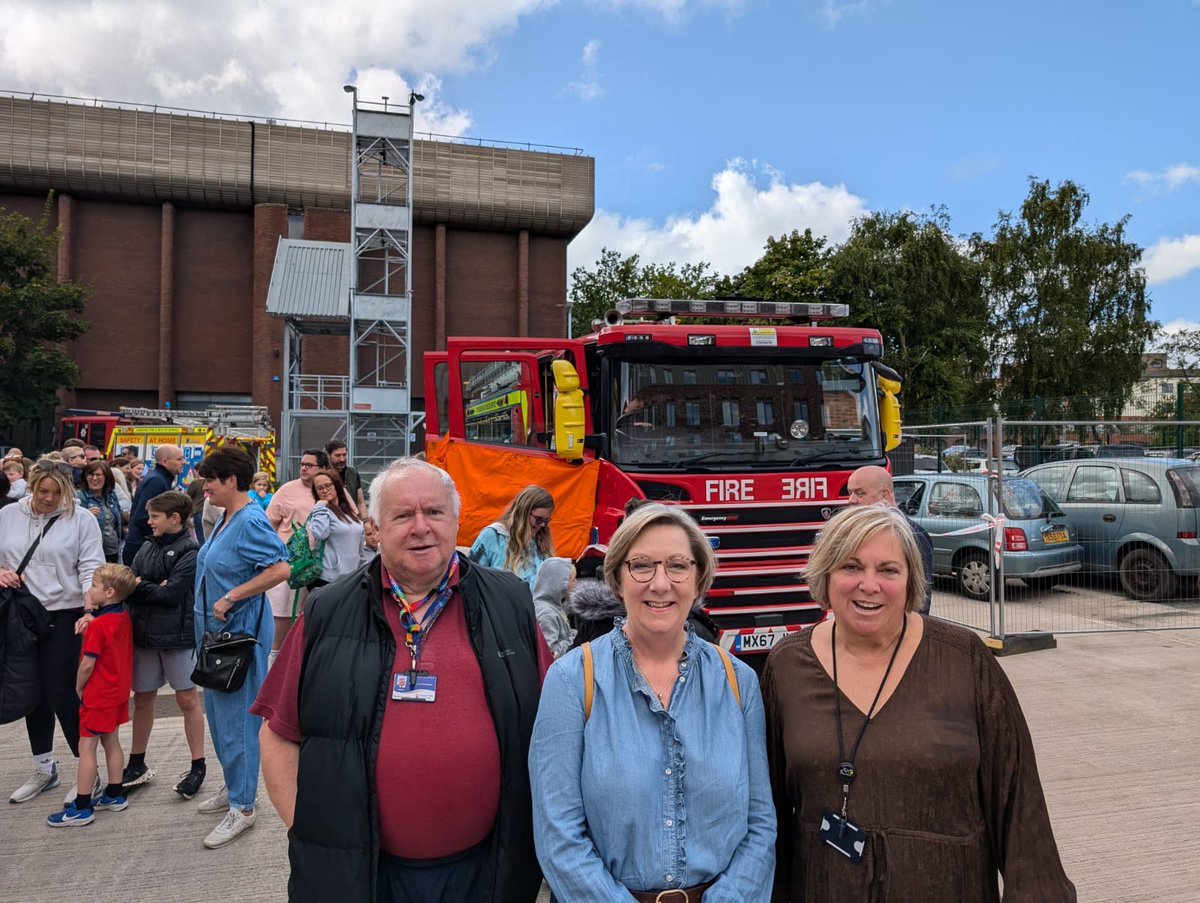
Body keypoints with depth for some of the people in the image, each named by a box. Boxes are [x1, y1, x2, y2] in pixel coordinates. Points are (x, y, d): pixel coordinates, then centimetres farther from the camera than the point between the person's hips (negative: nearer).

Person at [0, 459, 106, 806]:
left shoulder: (81, 520, -6)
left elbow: (91, 568, -10)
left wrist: (91, 611, -23)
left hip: (64, 618, -5)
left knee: (62, 694, -5)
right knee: (33, 694, 14)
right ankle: (44, 770, 30)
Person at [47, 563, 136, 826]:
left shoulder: (98, 625, -21)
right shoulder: (123, 617, 2)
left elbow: (87, 665, -19)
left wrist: (79, 687, -4)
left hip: (98, 695, -9)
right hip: (118, 692, 9)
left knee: (86, 747, -1)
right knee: (111, 742, 16)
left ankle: (81, 808, 4)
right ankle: (114, 795, 25)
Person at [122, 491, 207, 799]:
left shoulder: (190, 551, -10)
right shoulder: (146, 548, 10)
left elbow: (171, 593, -17)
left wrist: (139, 587, -8)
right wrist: (154, 589, -16)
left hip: (177, 634, -6)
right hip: (144, 633, 6)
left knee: (187, 699, 3)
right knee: (143, 698, 14)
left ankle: (198, 766, 13)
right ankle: (137, 764, 29)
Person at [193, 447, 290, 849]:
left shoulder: (251, 522, -19)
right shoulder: (225, 519, 10)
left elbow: (280, 569, -29)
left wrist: (231, 597, -24)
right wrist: (219, 602, 13)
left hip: (241, 630, -10)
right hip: (218, 630, 10)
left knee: (237, 716, -1)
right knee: (219, 711, 19)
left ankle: (242, 807, 11)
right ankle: (236, 786, 36)